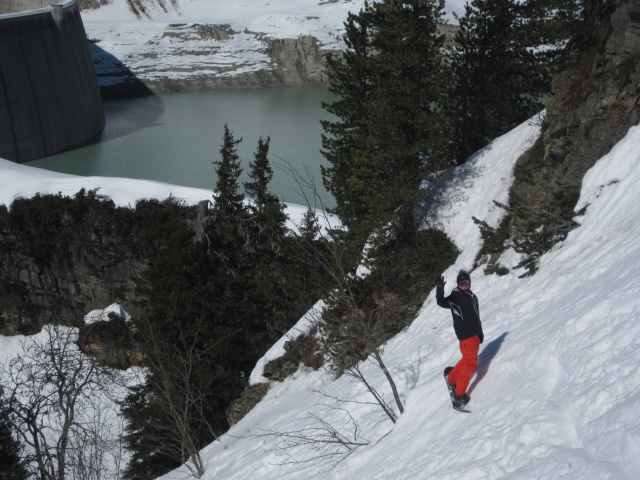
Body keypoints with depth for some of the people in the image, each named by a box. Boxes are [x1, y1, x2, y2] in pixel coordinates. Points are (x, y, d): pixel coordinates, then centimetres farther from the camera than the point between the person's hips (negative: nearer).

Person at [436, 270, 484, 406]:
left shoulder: (473, 297, 16)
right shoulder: (455, 297, -5)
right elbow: (442, 302, -24)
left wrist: (480, 333, 25)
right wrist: (440, 289, -39)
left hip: (475, 334, 8)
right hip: (466, 335, -8)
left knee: (468, 360, 15)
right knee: (470, 362, -9)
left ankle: (451, 377, 34)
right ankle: (459, 394, -4)